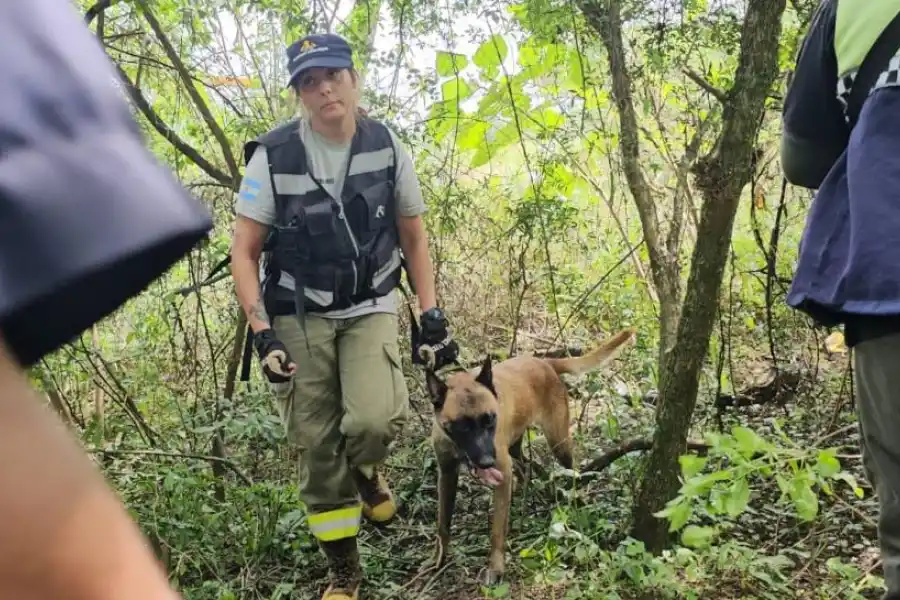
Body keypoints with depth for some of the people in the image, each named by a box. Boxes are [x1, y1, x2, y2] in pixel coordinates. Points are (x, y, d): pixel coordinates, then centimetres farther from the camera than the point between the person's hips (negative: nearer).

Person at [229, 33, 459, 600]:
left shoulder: (387, 147, -5)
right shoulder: (274, 156, -12)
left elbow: (414, 238, 5)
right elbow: (244, 253, -7)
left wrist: (432, 314, -1)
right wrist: (263, 332, -17)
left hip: (370, 308, 1)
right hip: (298, 316, 0)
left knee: (377, 418, -23)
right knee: (317, 447, 2)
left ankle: (366, 468, 16)